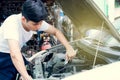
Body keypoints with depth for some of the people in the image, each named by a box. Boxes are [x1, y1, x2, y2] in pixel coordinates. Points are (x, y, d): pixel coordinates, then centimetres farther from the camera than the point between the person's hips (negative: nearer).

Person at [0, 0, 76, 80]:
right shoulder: (12, 23, -37)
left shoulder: (37, 21, -17)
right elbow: (14, 55, -49)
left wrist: (69, 48, -15)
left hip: (16, 55, 7)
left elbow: (56, 31, -1)